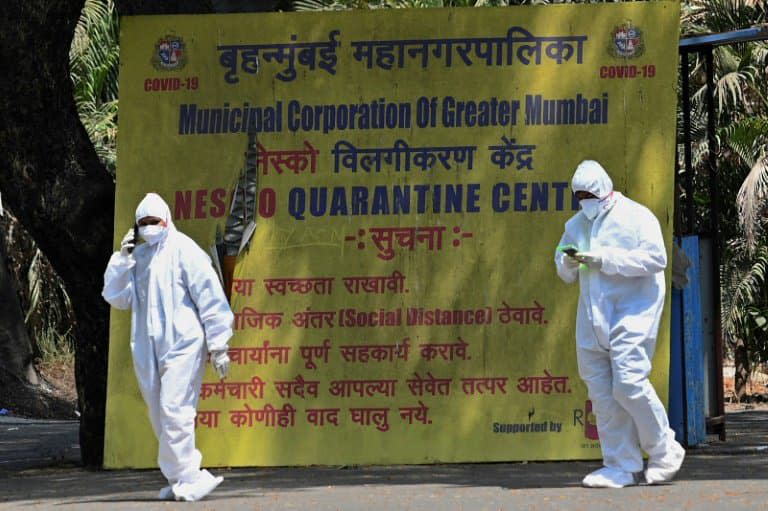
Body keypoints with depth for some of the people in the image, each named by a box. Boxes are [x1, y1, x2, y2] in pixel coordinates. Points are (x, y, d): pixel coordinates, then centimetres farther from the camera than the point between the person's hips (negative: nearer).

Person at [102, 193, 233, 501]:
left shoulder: (183, 250, -5)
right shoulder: (138, 256, 15)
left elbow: (210, 299, -6)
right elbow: (117, 297, 12)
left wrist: (218, 345, -9)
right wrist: (122, 259, 1)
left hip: (182, 344, -7)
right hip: (147, 347, 7)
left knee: (173, 411, -15)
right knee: (160, 416, 8)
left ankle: (183, 478, -11)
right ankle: (184, 478, 17)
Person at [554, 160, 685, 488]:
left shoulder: (636, 217, -4)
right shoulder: (576, 224, 16)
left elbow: (656, 258, -15)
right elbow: (565, 274, 20)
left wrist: (606, 259, -19)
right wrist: (570, 263, -5)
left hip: (632, 313, -7)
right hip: (593, 319, 7)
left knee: (629, 384, -15)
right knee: (602, 393, 4)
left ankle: (664, 452, 5)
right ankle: (622, 466, 10)